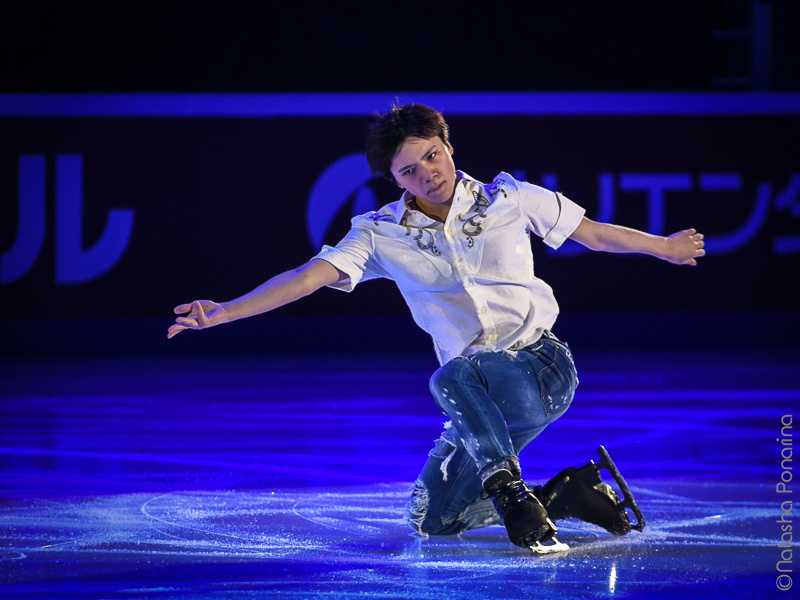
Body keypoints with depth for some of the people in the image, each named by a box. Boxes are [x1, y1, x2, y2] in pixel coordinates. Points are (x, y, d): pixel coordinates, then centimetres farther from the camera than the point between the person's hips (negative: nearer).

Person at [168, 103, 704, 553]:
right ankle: (563, 494, 8)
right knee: (434, 523, -2)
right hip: (480, 405, 5)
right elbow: (309, 277, -6)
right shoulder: (383, 234, 2)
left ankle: (508, 489, -23)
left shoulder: (510, 199, 1)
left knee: (453, 377, -36)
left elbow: (593, 233, 14)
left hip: (544, 370, -5)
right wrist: (222, 313, -18)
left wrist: (663, 247, 21)